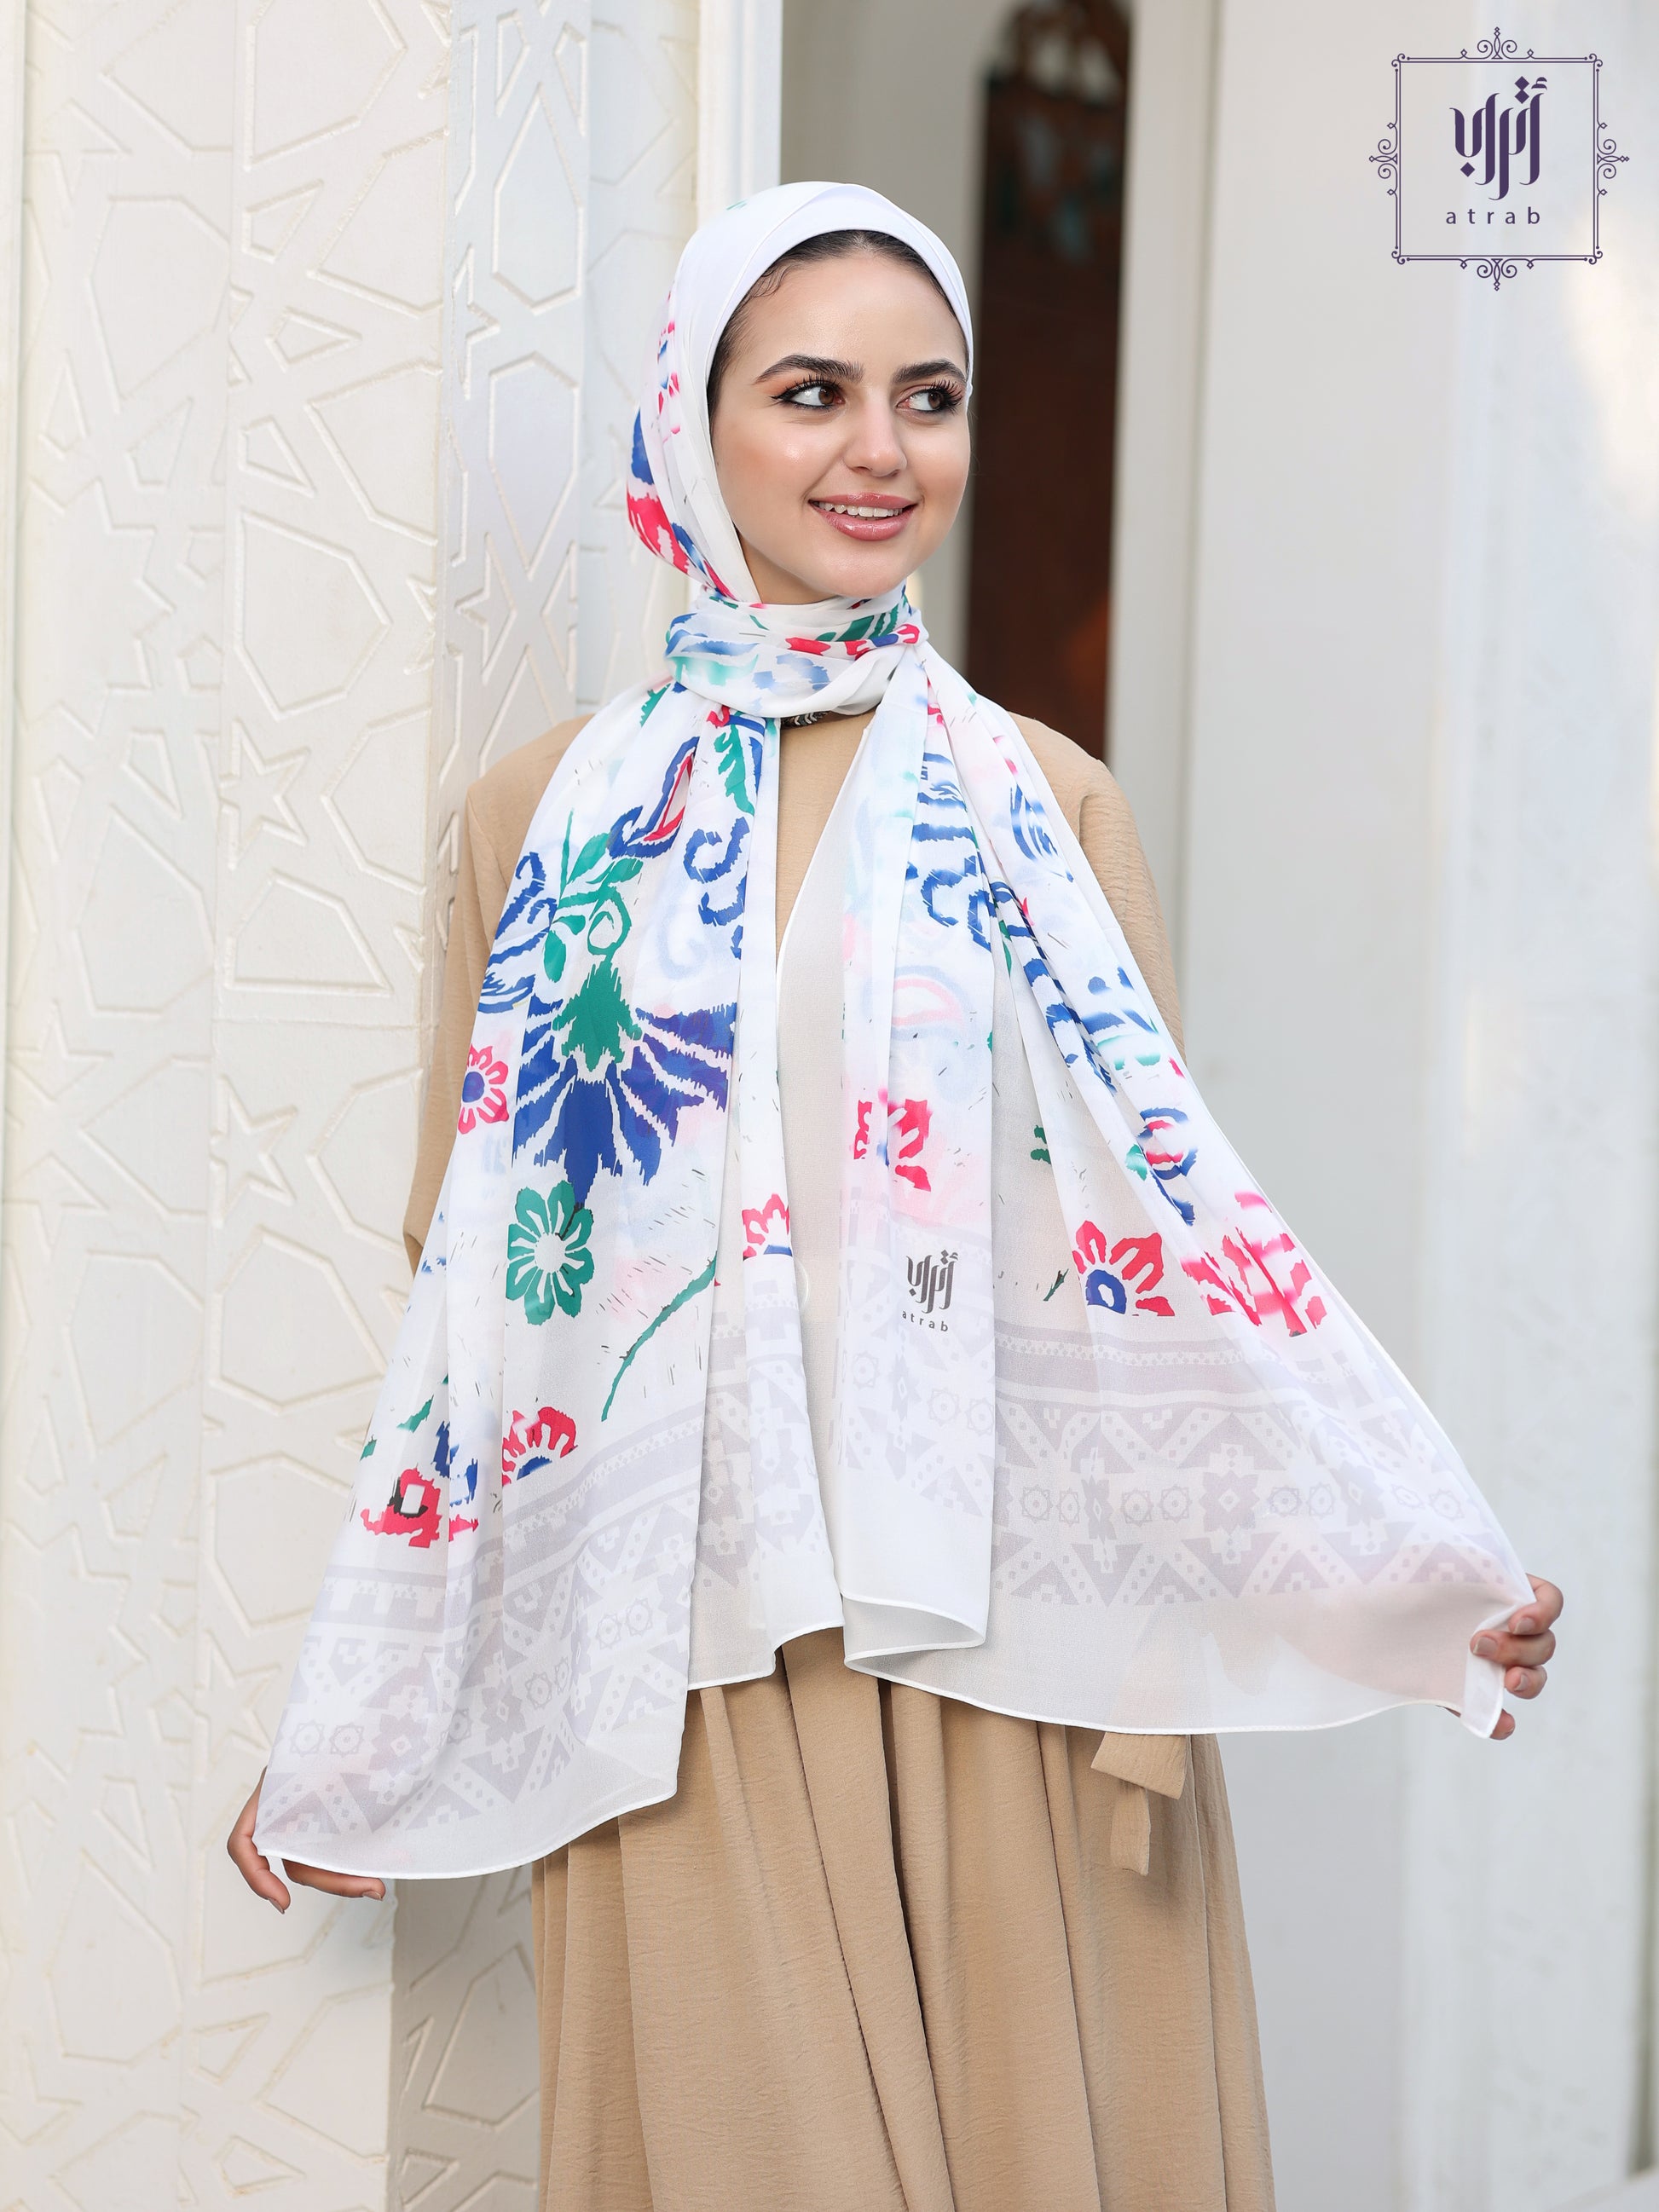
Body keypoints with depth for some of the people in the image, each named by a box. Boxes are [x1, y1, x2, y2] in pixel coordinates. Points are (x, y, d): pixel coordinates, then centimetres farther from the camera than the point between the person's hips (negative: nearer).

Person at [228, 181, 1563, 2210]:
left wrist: (1434, 1577, -9)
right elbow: (471, 1280, 8)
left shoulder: (1044, 805, 6)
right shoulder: (554, 814, 6)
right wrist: (340, 1752, 8)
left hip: (1022, 1659, 0)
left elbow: (1174, 1231, 4)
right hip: (683, 1677, 0)